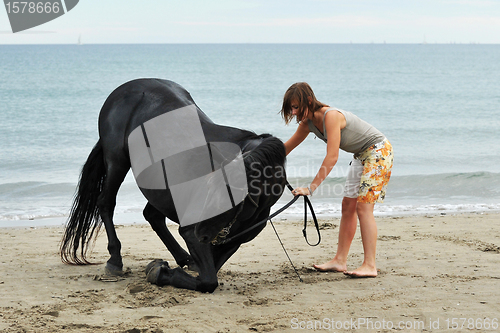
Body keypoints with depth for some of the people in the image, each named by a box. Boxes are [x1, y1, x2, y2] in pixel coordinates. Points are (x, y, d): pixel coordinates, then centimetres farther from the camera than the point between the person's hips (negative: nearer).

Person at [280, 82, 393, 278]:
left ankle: (370, 266, -16)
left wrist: (311, 188, -36)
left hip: (378, 151, -9)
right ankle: (340, 261, 10)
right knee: (348, 205, 7)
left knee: (363, 207, -15)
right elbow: (287, 147, 11)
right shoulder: (309, 122, -3)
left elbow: (332, 157, -36)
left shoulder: (331, 116, -30)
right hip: (361, 156, 9)